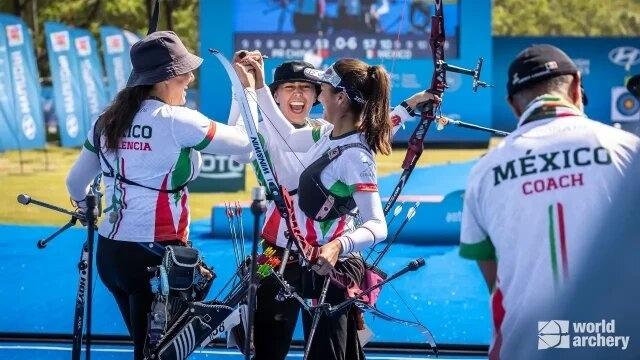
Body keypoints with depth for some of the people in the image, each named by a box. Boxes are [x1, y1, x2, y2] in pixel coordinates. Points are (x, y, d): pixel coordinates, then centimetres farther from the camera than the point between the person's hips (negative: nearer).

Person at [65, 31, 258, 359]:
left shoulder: (108, 121, 6)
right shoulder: (177, 122, -13)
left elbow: (75, 183, 15)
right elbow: (246, 142, -9)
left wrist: (87, 207, 37)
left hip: (110, 252, 7)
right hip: (155, 256, -7)